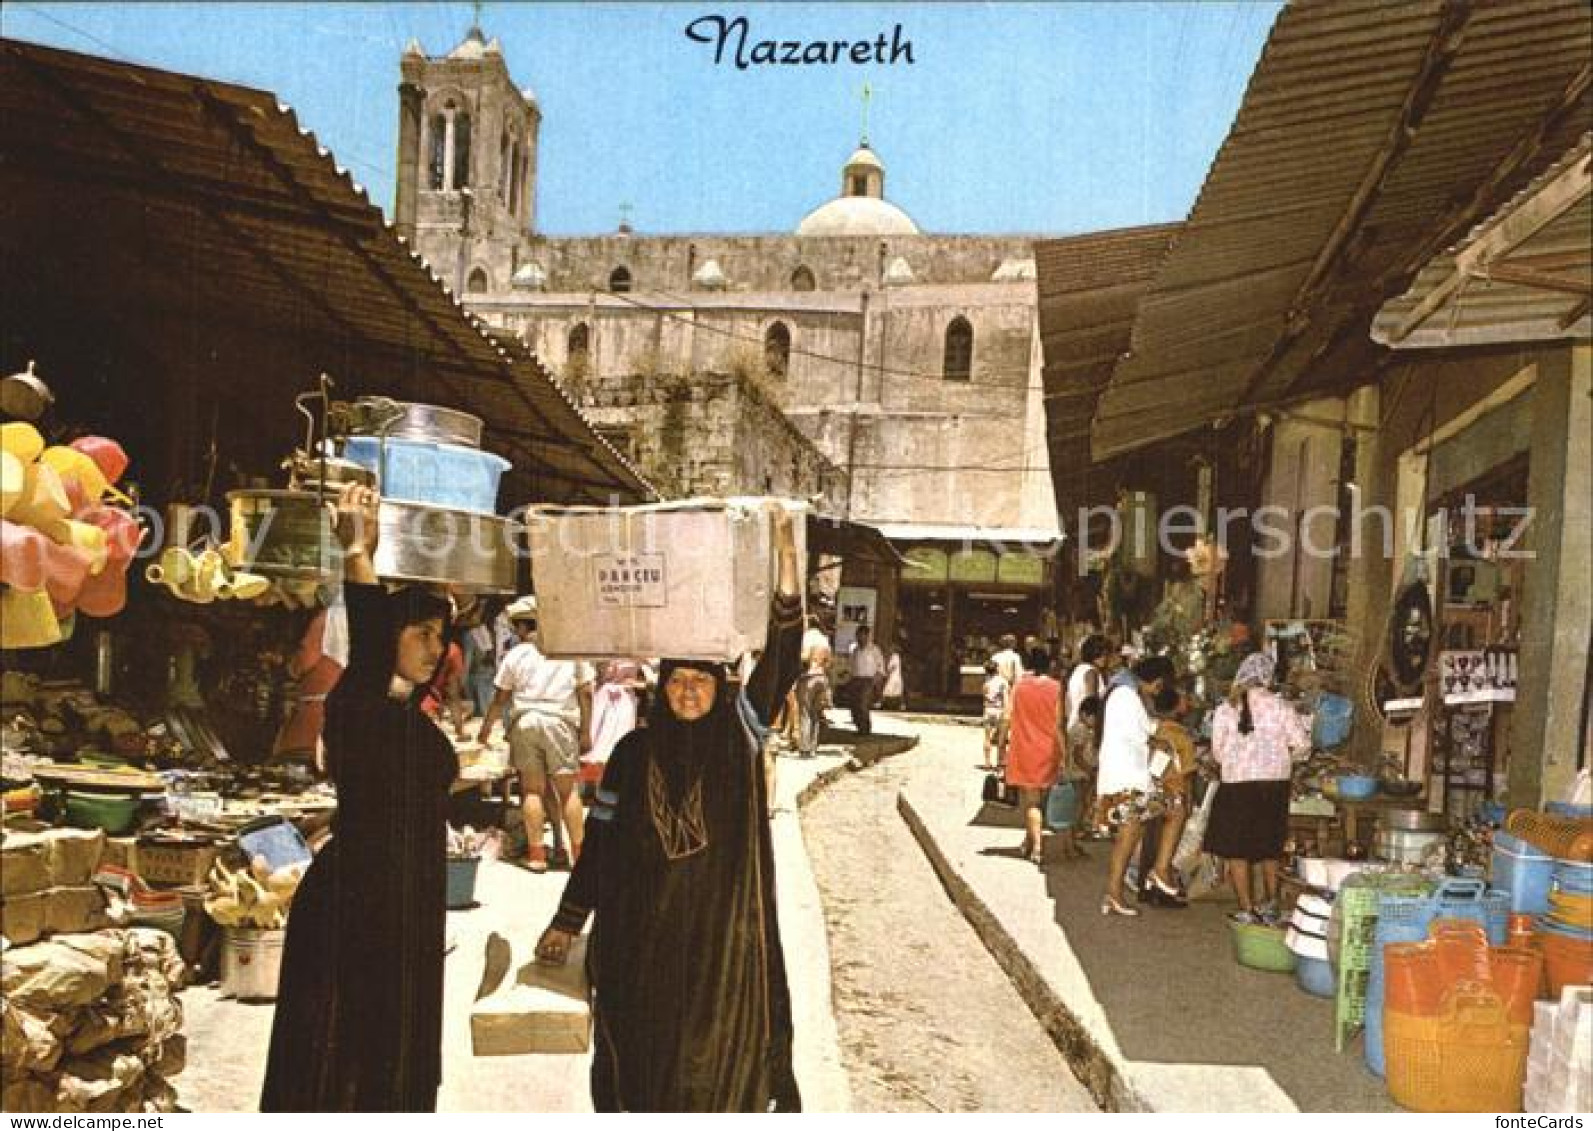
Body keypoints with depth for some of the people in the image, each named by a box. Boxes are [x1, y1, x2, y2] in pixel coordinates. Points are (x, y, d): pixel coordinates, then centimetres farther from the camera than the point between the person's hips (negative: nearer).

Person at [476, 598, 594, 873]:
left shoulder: (515, 655, 2)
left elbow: (500, 699, 8)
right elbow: (585, 693, 2)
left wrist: (486, 728, 23)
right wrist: (585, 731, 8)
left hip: (525, 721, 0)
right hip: (560, 721, 0)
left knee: (532, 788, 6)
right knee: (568, 789, 6)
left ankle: (536, 853, 7)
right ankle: (579, 852, 8)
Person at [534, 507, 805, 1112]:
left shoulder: (738, 738, -4)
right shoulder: (634, 752, 0)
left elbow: (780, 658, -16)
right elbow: (600, 839, 4)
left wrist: (787, 561, -27)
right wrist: (567, 921, 3)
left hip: (721, 926, -1)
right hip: (643, 928, 1)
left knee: (718, 1047, 7)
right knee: (640, 1049, 11)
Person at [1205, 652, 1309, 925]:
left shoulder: (1225, 710, -6)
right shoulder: (1280, 707, -5)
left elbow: (1217, 752, -2)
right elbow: (1302, 743, -4)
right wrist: (1281, 754, 14)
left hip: (1238, 784, -2)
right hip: (1275, 783, 3)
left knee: (1237, 851, 8)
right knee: (1270, 847, 20)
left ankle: (1247, 910, 5)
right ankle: (1270, 905, 30)